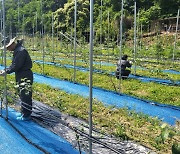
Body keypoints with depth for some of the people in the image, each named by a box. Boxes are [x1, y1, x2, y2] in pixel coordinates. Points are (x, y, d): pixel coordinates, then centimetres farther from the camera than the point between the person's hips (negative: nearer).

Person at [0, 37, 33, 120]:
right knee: (22, 95, 19)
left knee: (25, 96, -1)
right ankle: (24, 112, 32)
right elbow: (14, 64, 15)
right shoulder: (17, 50, 12)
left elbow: (16, 66, -22)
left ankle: (26, 115, 10)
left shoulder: (20, 51, -21)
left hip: (25, 77, -11)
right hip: (21, 76, 11)